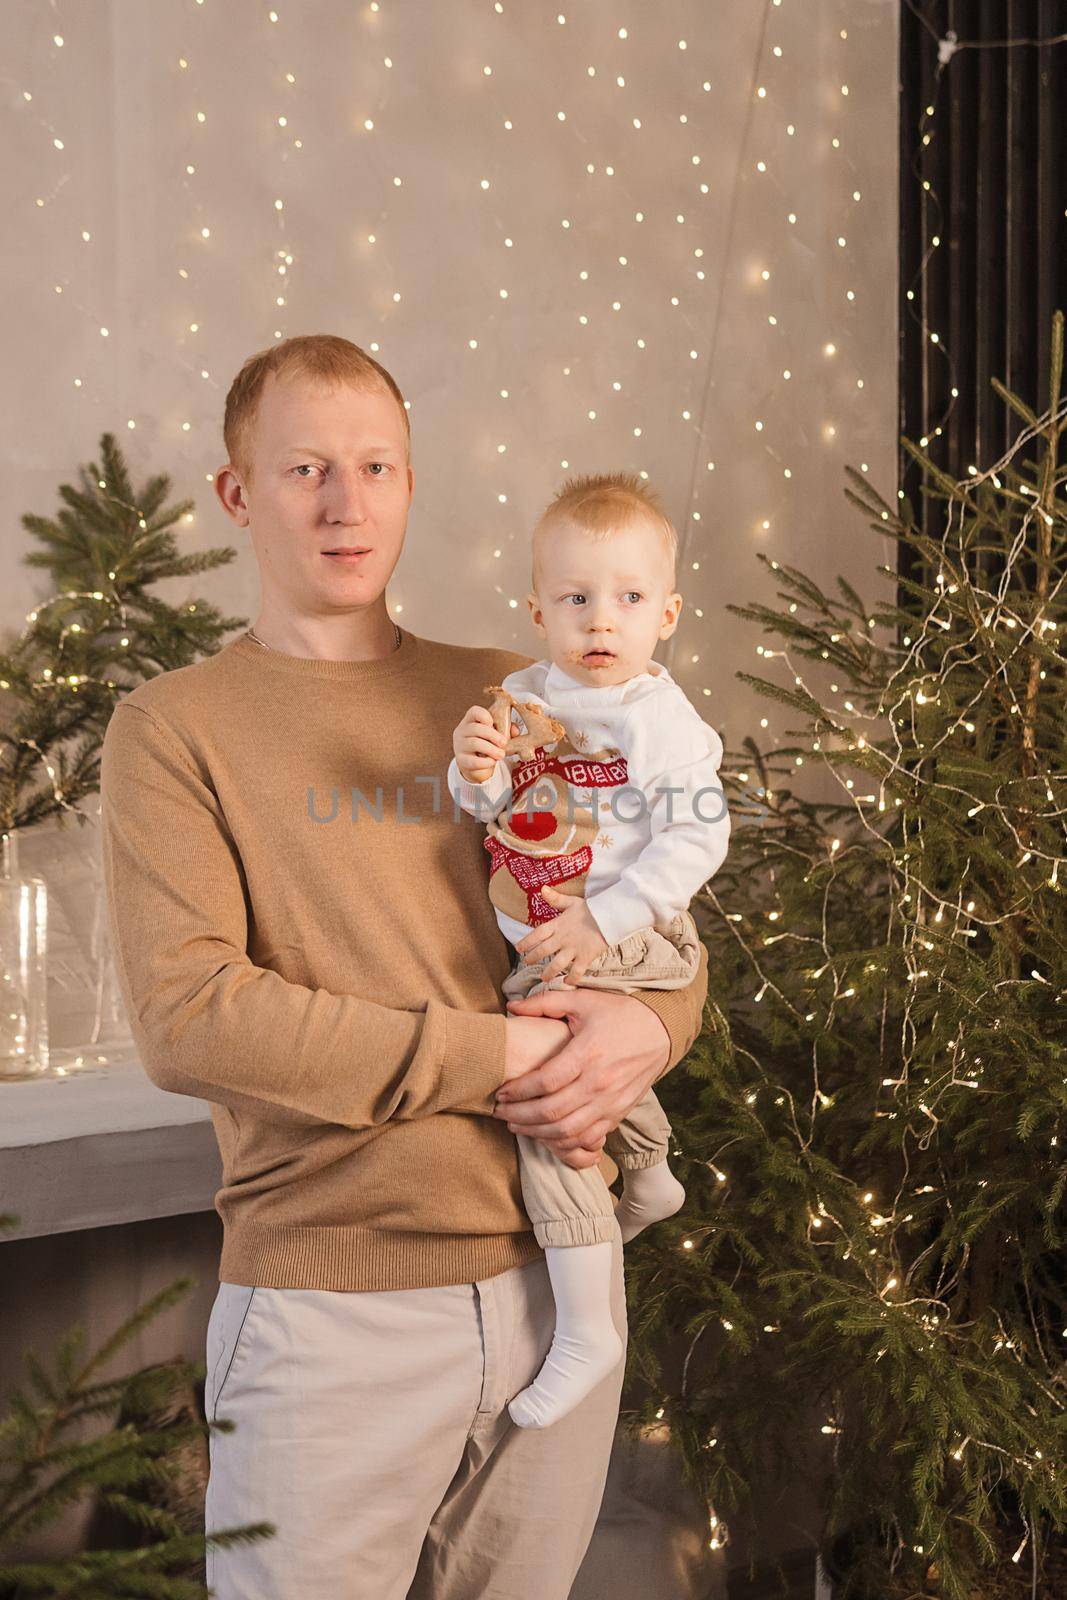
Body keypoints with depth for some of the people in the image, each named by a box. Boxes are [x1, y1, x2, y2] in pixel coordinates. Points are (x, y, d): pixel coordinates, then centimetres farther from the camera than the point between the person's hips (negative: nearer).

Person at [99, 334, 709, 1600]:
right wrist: (493, 1059, -15)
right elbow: (186, 1018, -15)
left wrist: (647, 1026, -9)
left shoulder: (504, 699, 11)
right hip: (328, 1306, -4)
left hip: (557, 1274, 4)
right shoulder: (175, 726, -2)